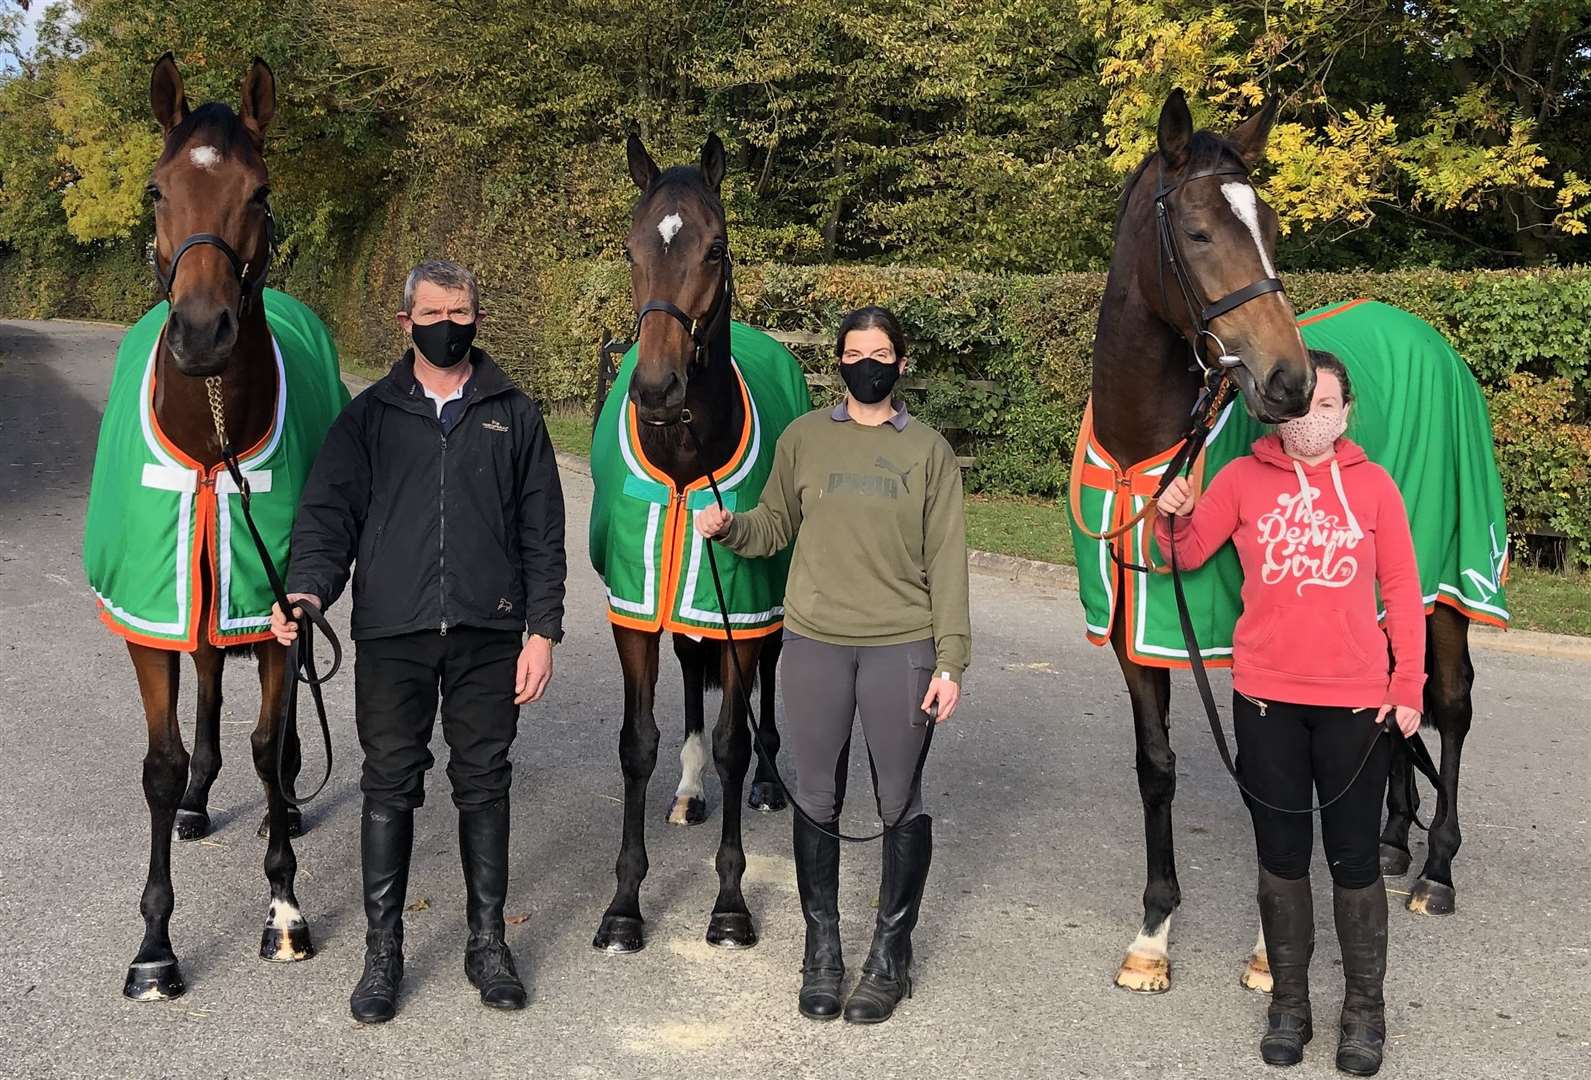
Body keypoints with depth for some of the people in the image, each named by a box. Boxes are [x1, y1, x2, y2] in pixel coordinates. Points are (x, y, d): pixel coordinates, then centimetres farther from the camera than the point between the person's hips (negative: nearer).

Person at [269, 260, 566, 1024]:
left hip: (487, 634, 0)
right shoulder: (369, 417, 7)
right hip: (392, 635, 0)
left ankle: (487, 942, 22)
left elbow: (542, 534, 5)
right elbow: (328, 513, 3)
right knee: (389, 788, 6)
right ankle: (382, 952, 19)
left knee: (483, 785, 8)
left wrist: (542, 631, -1)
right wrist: (309, 590, -16)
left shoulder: (514, 415, 7)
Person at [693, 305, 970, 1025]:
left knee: (900, 802, 7)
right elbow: (774, 527, 13)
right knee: (817, 801, 10)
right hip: (814, 642, 1)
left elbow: (946, 562, 0)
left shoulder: (929, 450, 2)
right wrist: (727, 527, -9)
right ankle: (822, 950, 25)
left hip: (902, 647, -1)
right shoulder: (803, 438, 6)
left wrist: (950, 662, -5)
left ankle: (890, 953, 23)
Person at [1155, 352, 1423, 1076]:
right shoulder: (1243, 478, 1)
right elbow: (1189, 555, 5)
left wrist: (1408, 688, -2)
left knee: (1354, 858, 7)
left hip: (1355, 702, 0)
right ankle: (1288, 1001, 27)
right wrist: (1176, 517, -16)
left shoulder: (1373, 484, 1)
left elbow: (1402, 593, 3)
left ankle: (1364, 1008, 25)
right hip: (1266, 698, 1)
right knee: (1281, 855, 11)